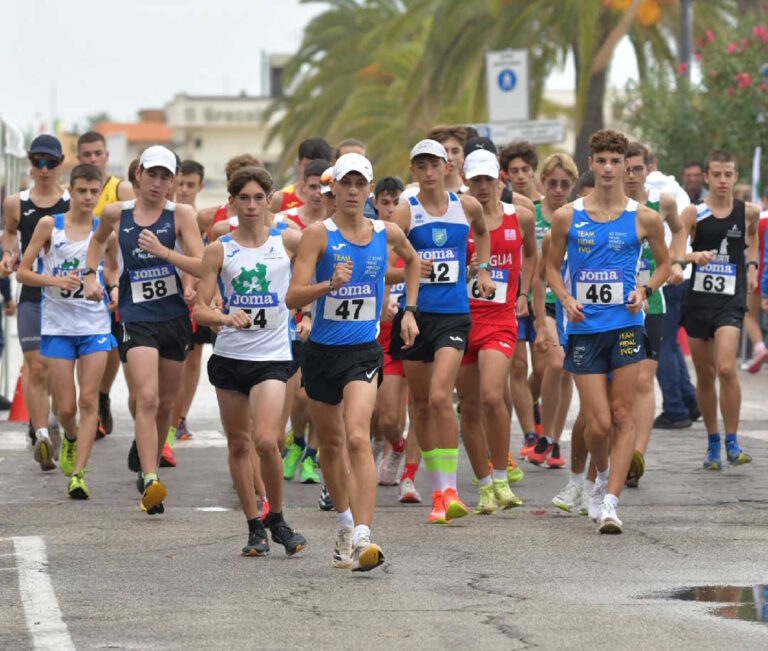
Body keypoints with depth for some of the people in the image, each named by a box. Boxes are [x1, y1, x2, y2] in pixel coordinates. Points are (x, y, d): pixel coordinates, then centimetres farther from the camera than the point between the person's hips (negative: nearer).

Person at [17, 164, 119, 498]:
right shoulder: (49, 225, -2)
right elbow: (23, 272, -1)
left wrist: (115, 289, 0)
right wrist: (56, 280, -16)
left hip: (95, 324, 1)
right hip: (58, 324, -1)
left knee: (89, 400, -8)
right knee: (65, 407, 1)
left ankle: (78, 472, -6)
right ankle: (71, 439, 35)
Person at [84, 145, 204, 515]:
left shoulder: (180, 215, -2)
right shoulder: (116, 214, 3)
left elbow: (202, 268, -11)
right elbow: (98, 240, 27)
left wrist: (163, 252, -22)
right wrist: (90, 275, 14)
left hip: (174, 317, 1)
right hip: (135, 318, -1)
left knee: (165, 404, 13)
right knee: (146, 399, -19)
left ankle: (151, 466, 34)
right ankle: (151, 482, -27)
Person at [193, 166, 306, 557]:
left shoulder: (286, 242, 2)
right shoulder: (219, 251, 3)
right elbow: (199, 309, 0)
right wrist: (226, 317, -18)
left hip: (272, 356, -2)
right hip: (229, 355, 2)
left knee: (265, 440, -18)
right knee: (238, 443, 6)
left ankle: (277, 519, 3)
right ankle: (254, 527, 19)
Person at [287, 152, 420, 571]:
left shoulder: (387, 234, 1)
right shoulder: (318, 234, -8)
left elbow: (412, 260, 27)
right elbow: (293, 297, -16)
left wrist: (409, 310, 20)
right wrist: (330, 284, -33)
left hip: (364, 352, -1)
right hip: (322, 351, 1)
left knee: (357, 438, -20)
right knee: (331, 444, 15)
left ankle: (362, 537, -29)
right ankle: (344, 523, 38)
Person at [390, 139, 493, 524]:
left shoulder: (466, 206, 5)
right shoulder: (405, 212, -3)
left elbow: (481, 231, 29)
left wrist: (483, 269, 19)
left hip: (454, 313, -1)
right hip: (414, 314, 1)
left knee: (440, 396, -18)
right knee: (420, 403, 8)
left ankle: (450, 490, -17)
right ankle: (437, 490, 21)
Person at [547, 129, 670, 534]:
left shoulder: (644, 219, 1)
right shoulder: (567, 217, 2)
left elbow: (664, 264, 15)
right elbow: (552, 266, 13)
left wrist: (644, 291, -4)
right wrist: (565, 299, -5)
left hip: (626, 326, 0)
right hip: (584, 329, 0)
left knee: (622, 417, -5)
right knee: (598, 424, -2)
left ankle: (610, 501, -3)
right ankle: (602, 476, 29)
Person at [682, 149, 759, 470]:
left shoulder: (748, 212, 3)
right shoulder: (693, 214, -3)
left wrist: (752, 264, 18)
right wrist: (693, 256, -29)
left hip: (731, 301, -1)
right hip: (698, 300, 1)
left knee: (726, 368, -19)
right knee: (705, 375, 9)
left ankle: (732, 443, -9)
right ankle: (712, 442, 24)